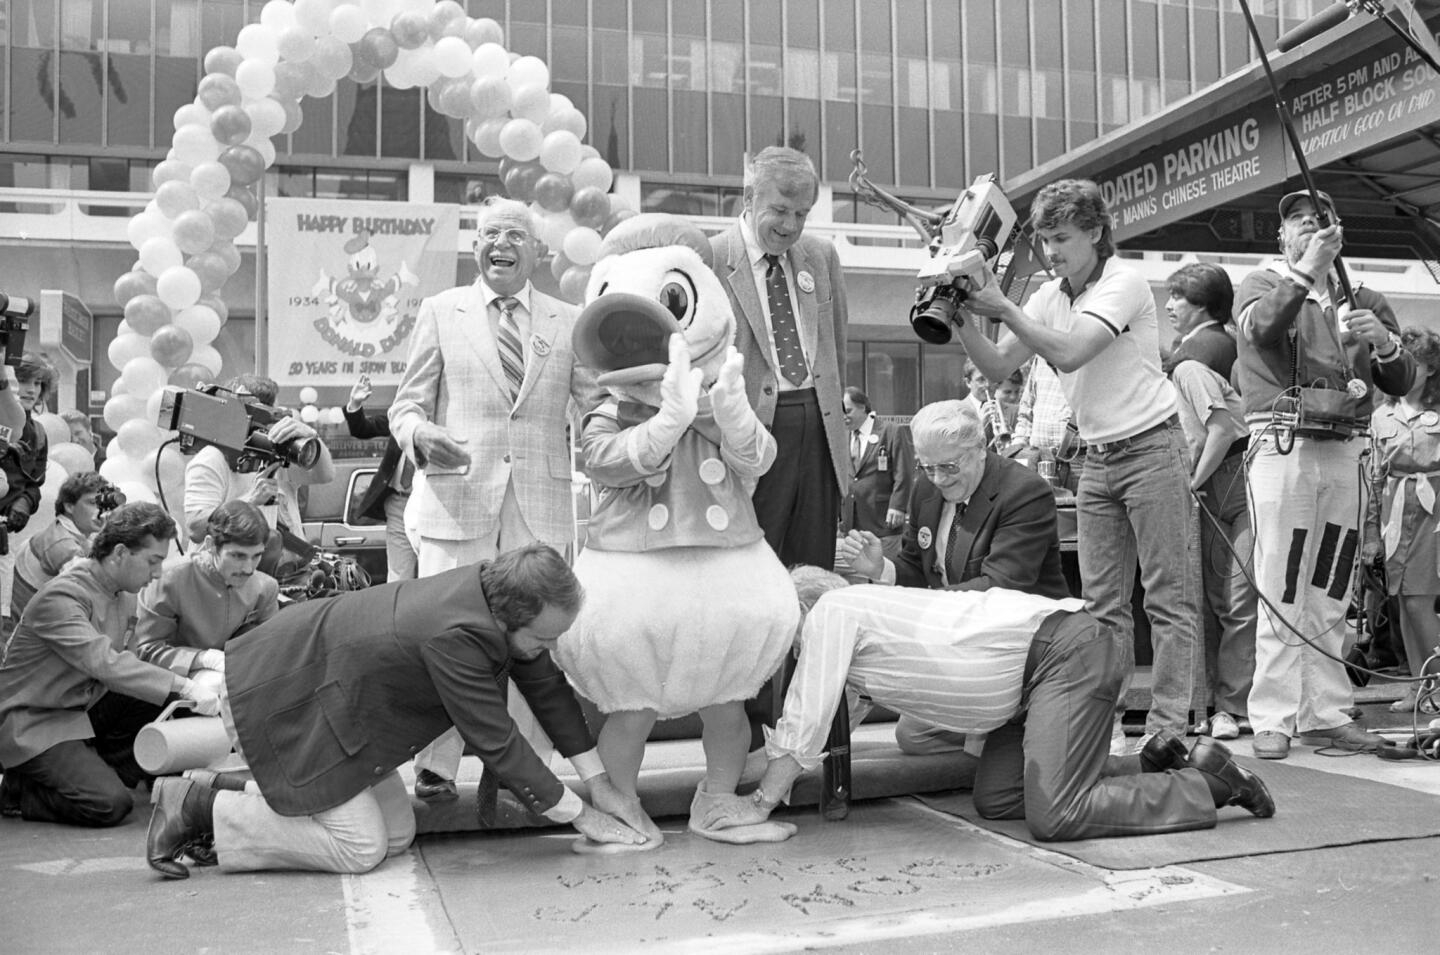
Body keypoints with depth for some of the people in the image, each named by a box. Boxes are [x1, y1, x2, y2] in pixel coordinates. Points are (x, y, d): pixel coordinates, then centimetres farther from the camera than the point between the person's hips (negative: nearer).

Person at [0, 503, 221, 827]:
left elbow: (122, 662, 6)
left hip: (85, 707, 8)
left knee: (164, 704, -12)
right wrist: (183, 687, -40)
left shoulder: (124, 593, 5)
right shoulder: (61, 598, -24)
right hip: (32, 722, -8)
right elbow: (105, 663, -36)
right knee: (111, 805, -21)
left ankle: (100, 775, 1)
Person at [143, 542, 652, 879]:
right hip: (282, 696, -9)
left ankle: (233, 793, 16)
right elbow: (497, 744, -27)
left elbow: (548, 688, 2)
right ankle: (198, 806, 1)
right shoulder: (455, 635, -36)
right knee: (361, 847, -9)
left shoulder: (503, 590, -10)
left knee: (397, 833, 7)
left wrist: (599, 783, 4)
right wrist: (579, 814, -16)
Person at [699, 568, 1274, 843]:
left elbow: (806, 724, -9)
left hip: (1068, 650, -10)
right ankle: (1152, 763, 17)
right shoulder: (856, 621, 20)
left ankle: (1207, 781, 0)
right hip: (1039, 667, 10)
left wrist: (760, 804, -2)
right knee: (995, 801, 8)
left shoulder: (831, 611, -7)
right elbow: (834, 722, 24)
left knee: (1053, 817, -17)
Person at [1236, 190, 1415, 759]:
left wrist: (1384, 341, -6)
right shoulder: (1263, 285, 9)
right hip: (1284, 447, -4)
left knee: (1331, 595, 7)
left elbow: (1403, 384, 13)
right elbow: (1261, 328, -15)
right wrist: (1307, 273, -24)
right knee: (1281, 591, -8)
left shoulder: (1362, 300, 19)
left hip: (1346, 451, 4)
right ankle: (1273, 720, -4)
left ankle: (1327, 715, 14)